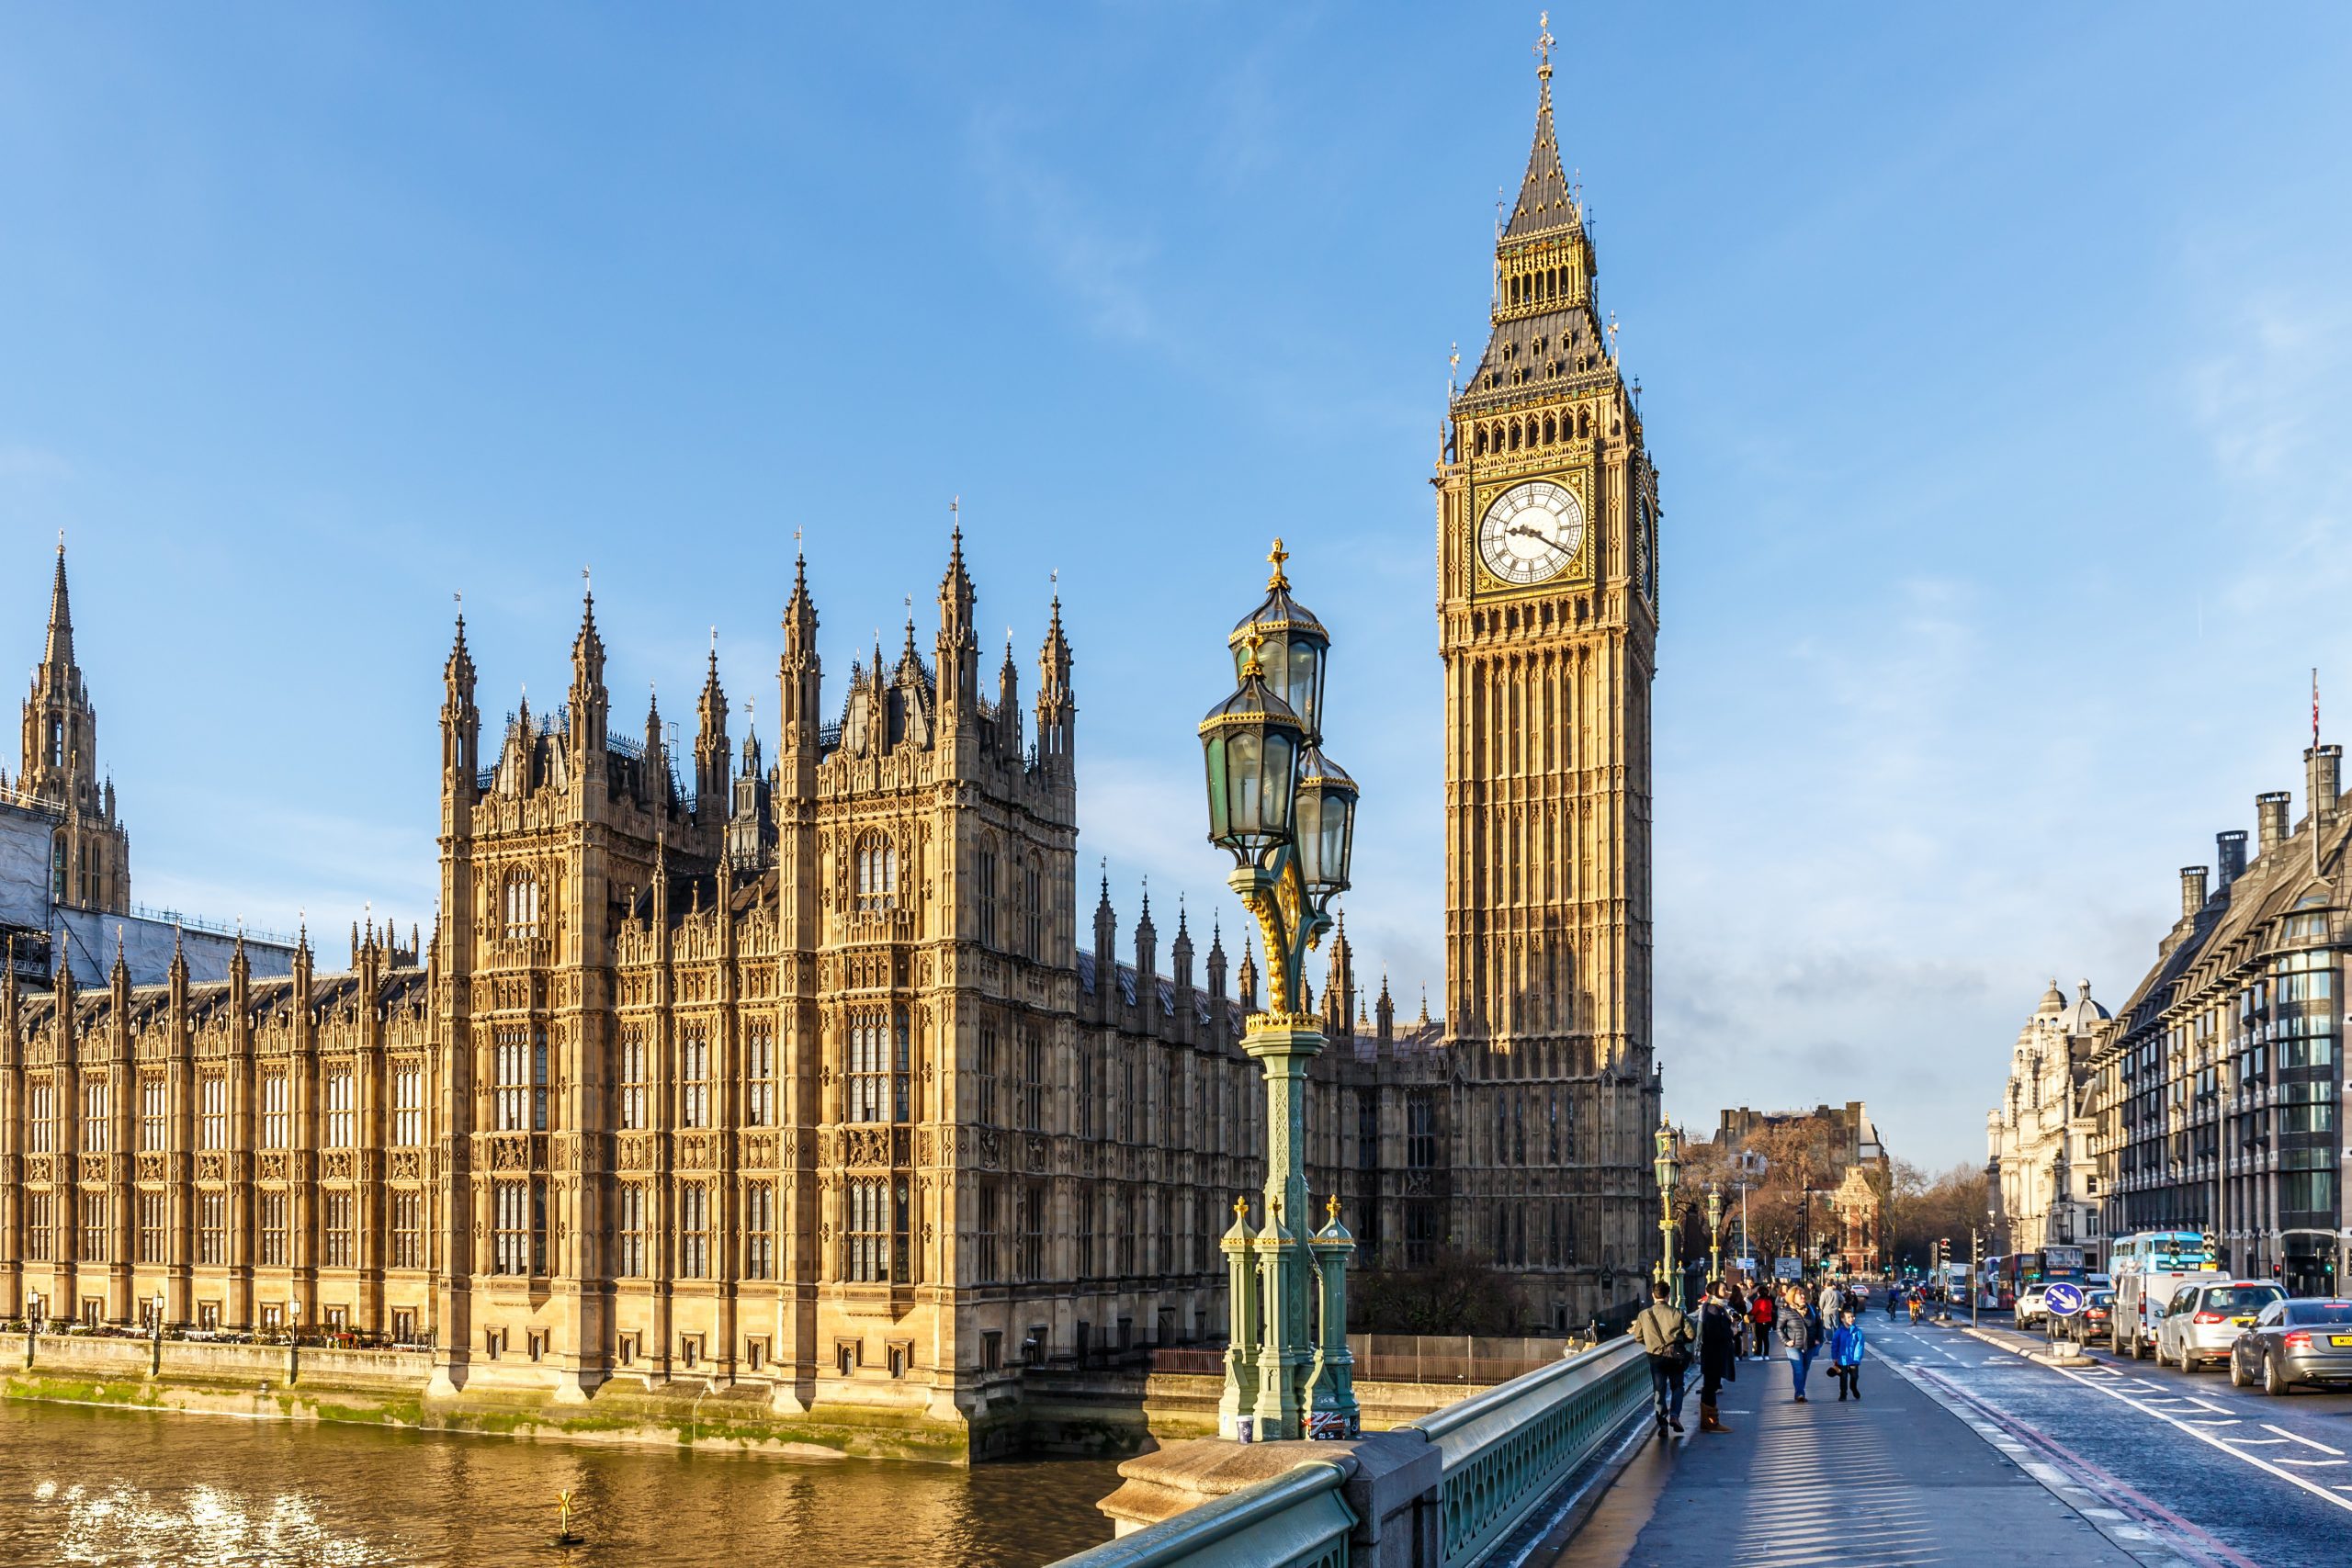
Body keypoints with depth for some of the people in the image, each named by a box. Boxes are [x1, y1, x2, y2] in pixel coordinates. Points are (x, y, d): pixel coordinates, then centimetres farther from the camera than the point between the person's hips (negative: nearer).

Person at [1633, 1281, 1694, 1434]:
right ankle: (1674, 1415, -1)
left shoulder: (1644, 1314, -4)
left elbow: (1638, 1337, 6)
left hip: (1656, 1356, 0)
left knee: (1659, 1389, 10)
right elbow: (1691, 1335, -4)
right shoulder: (1677, 1313, -7)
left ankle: (1662, 1422, 6)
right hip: (1676, 1355, 0)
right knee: (1677, 1386, 16)